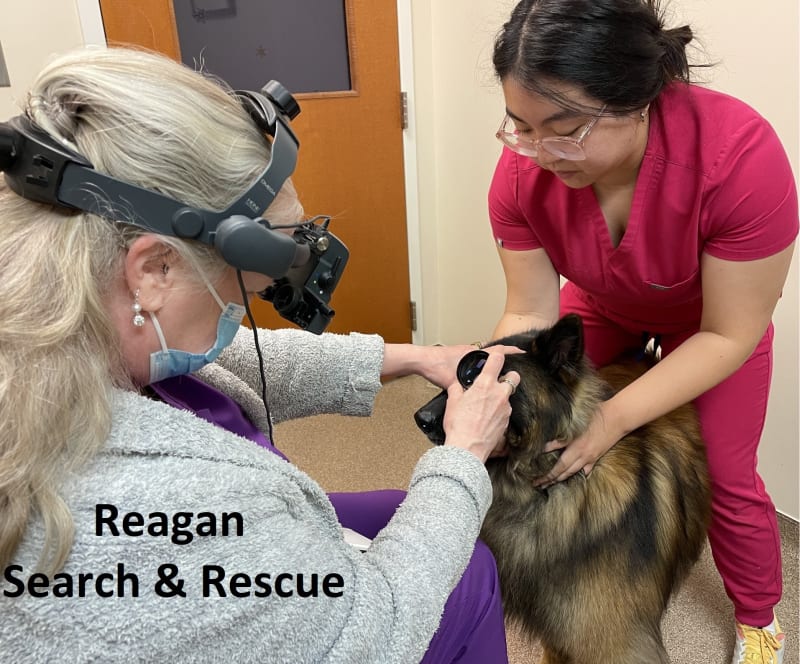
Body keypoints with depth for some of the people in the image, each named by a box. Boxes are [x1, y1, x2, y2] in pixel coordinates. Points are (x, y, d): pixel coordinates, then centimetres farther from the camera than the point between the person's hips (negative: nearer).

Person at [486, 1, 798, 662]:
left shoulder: (739, 153, -40)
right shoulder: (522, 169, -31)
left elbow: (728, 335, -29)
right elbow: (531, 314, -20)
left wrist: (614, 419, -38)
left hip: (715, 315, -2)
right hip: (599, 303, 3)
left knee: (726, 475, 2)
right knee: (548, 445, 4)